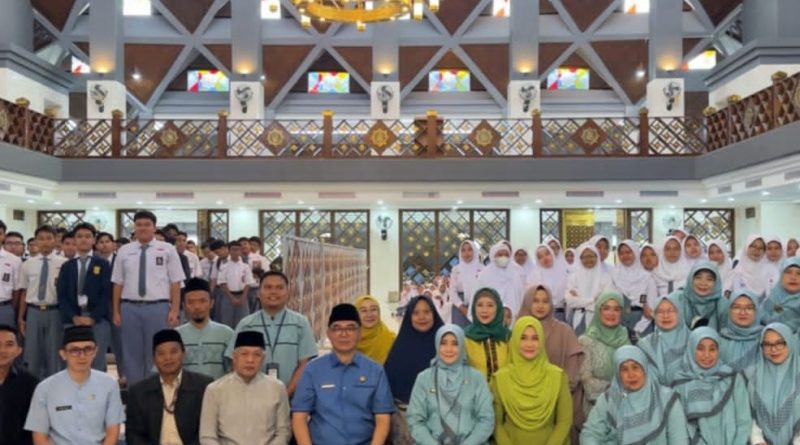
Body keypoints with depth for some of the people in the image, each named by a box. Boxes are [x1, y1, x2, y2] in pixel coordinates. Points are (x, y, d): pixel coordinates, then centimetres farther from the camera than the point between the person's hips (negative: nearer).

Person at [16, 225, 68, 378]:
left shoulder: (63, 263, -5)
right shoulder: (27, 264, 3)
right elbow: (23, 292, 8)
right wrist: (20, 317, 11)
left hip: (55, 312, -2)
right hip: (33, 312, 2)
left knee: (54, 354, 8)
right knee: (33, 354, 11)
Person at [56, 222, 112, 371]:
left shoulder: (103, 264, 8)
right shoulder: (66, 266, 16)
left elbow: (106, 294, -1)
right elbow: (61, 295, 7)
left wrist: (93, 317, -11)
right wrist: (74, 317, -7)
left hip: (98, 319, -2)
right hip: (72, 320, 2)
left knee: (97, 364, -6)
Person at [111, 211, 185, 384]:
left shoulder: (168, 249, 1)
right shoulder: (124, 251, 8)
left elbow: (175, 283, -2)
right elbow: (118, 284, 9)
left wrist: (174, 311, -8)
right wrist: (116, 311, 6)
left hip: (158, 308, -2)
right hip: (130, 308, 2)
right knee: (132, 354, 9)